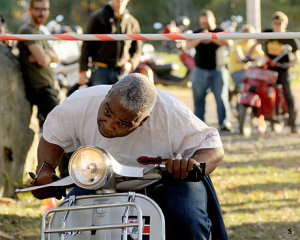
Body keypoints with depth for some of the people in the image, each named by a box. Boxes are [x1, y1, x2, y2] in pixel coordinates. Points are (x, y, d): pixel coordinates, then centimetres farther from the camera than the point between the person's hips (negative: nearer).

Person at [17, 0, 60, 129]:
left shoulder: (38, 32, 20)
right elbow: (42, 60, -22)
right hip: (41, 88, -10)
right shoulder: (27, 30, -13)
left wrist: (46, 54, -10)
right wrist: (49, 56, 1)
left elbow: (56, 58, 13)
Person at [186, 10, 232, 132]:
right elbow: (188, 46, -4)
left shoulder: (220, 32, 5)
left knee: (221, 98, -9)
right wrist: (200, 38, -20)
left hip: (218, 71, -2)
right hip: (200, 70, 2)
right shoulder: (196, 33, 11)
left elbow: (228, 43, -13)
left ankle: (224, 122, -11)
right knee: (198, 99, 2)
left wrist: (211, 37, -18)